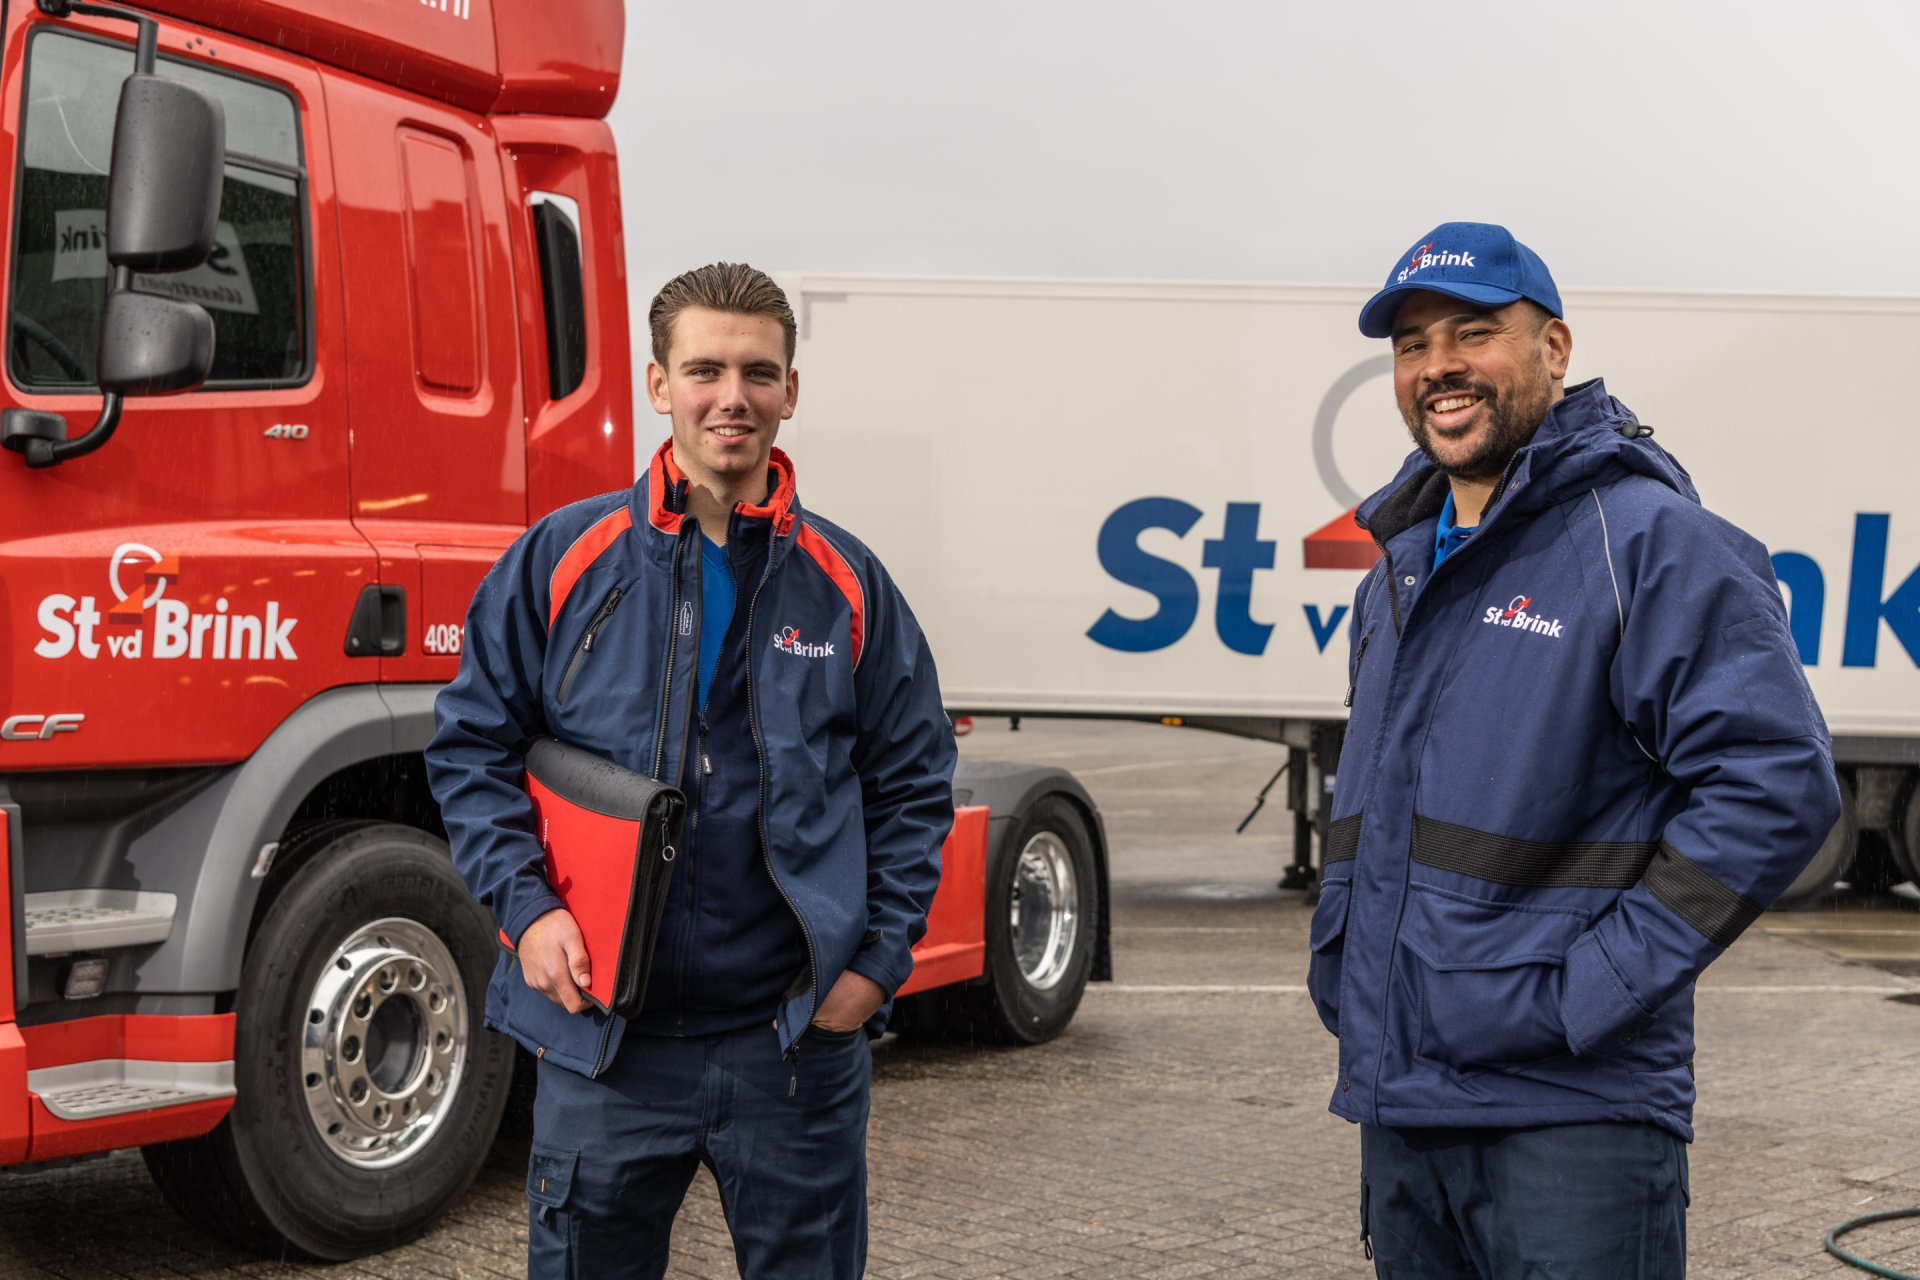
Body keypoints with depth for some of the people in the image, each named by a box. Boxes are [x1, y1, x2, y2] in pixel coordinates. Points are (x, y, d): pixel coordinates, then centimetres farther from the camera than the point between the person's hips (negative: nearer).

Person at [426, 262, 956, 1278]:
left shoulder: (847, 584, 4)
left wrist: (880, 957, -1)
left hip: (798, 1041, 1)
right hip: (602, 1040, -1)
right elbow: (470, 746, 5)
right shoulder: (563, 559, 1)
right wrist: (525, 906, -7)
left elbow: (913, 783, 9)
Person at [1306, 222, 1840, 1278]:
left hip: (1568, 1115, -7)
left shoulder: (1652, 542, -10)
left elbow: (1776, 785, -18)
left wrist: (1593, 991, -19)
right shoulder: (1397, 573, 16)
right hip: (1396, 1098, 8)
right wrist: (1336, 963, 14)